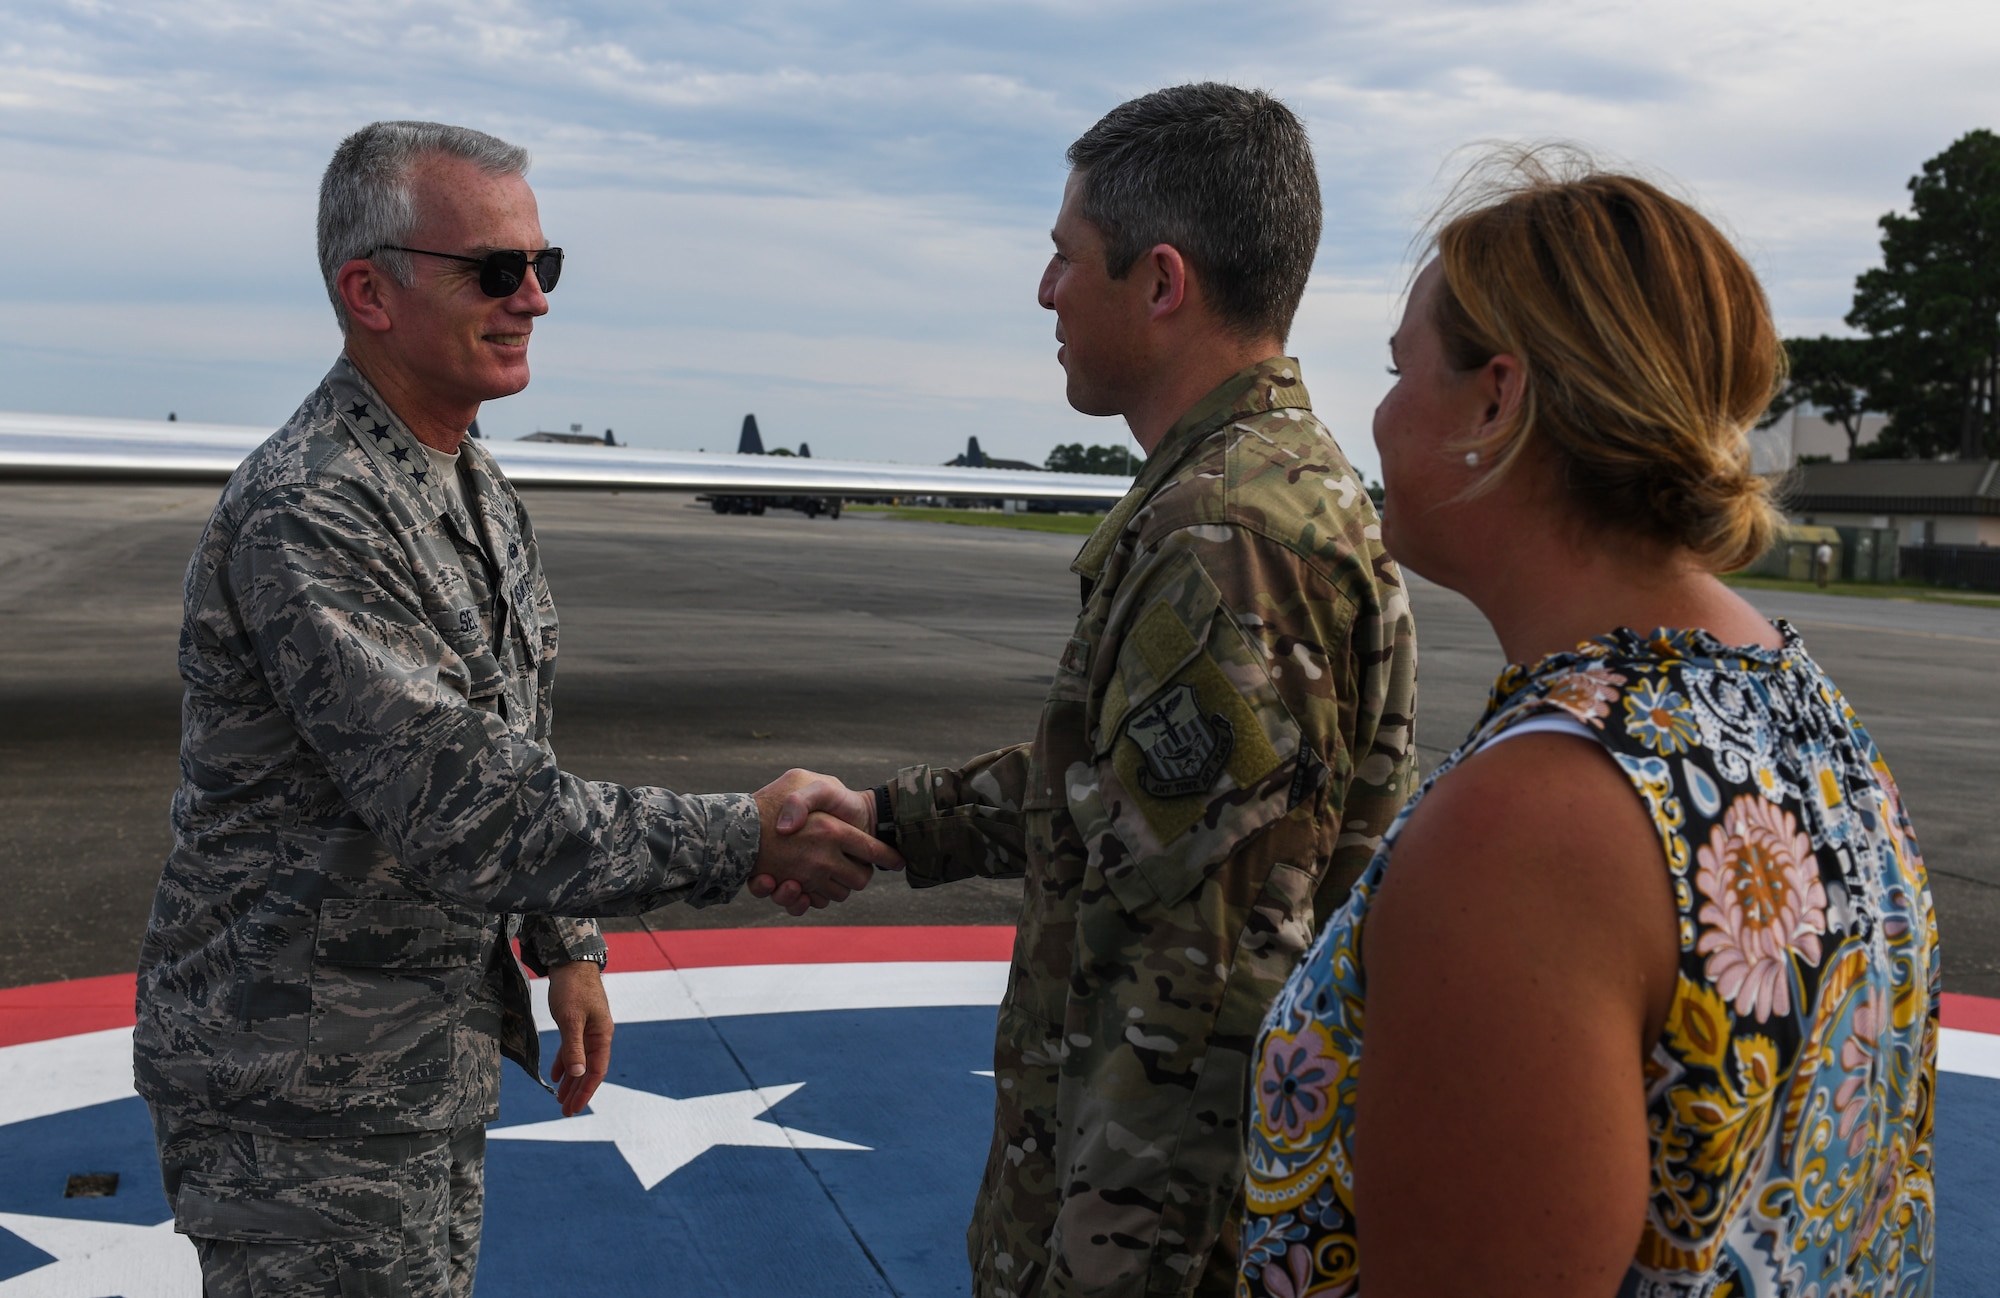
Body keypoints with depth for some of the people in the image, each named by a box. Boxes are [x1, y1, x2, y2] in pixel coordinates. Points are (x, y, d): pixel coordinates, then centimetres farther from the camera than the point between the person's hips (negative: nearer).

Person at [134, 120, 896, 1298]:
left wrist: (565, 947, 15)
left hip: (438, 1054, 9)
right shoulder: (306, 517, -25)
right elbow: (462, 809, -30)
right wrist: (745, 839, -27)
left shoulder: (478, 490, 7)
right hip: (302, 1084, -9)